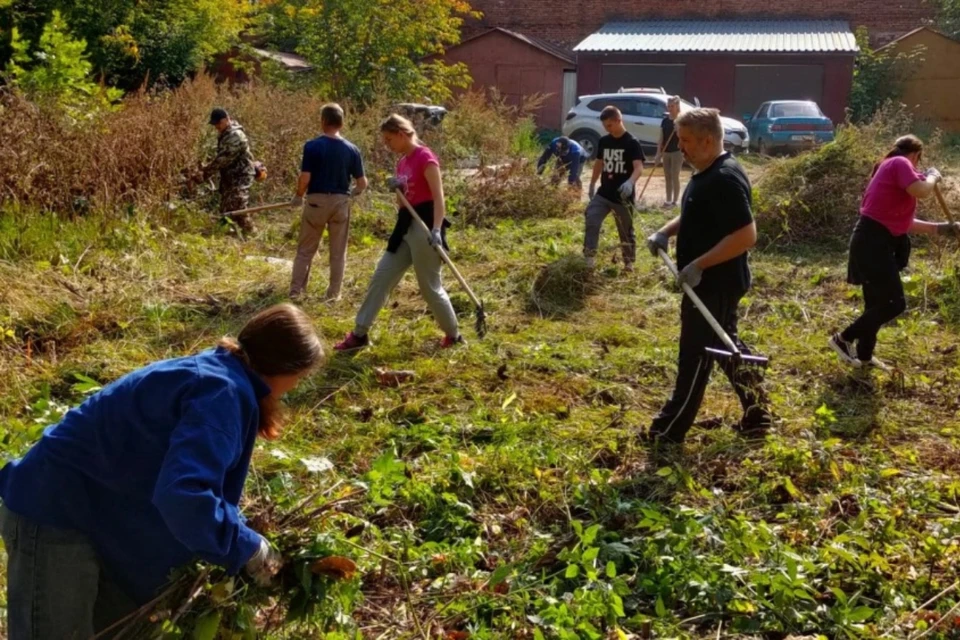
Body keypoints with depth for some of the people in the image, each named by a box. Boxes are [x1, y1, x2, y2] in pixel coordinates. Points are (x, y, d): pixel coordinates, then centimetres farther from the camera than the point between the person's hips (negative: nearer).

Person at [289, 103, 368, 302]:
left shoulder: (313, 146, -10)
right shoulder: (351, 149, -1)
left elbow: (305, 177, -14)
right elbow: (362, 183, 0)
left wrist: (298, 196, 4)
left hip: (316, 200, -2)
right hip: (340, 201, 2)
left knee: (305, 250, 11)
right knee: (338, 252, 12)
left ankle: (295, 290, 13)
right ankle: (333, 293, 16)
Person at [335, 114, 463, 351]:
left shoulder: (425, 158, -12)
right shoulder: (402, 162, 14)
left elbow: (438, 197, -19)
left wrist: (437, 229, -30)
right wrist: (397, 191, -3)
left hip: (424, 225, -9)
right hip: (406, 225, 9)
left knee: (430, 286, 0)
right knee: (380, 278, 7)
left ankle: (453, 335, 17)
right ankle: (360, 334, 13)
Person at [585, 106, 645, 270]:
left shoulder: (631, 143, -13)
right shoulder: (604, 141, 5)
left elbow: (639, 167, -24)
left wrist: (630, 182, -43)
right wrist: (592, 185, 20)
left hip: (623, 196, -4)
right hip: (603, 193, 4)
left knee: (626, 231, 8)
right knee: (591, 222, -13)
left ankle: (629, 262, 24)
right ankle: (589, 257, -9)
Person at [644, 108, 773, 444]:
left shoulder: (725, 179, -23)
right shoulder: (706, 174, 8)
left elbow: (746, 235, -28)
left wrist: (699, 265, -26)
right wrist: (666, 232, 5)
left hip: (716, 284, -10)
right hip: (710, 283, 10)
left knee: (695, 357, 0)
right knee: (726, 346, 19)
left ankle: (670, 430, 11)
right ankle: (756, 414, 30)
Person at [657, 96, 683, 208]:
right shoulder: (665, 120, 7)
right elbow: (661, 138, 8)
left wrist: (678, 129, -29)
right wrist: (658, 153, 3)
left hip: (677, 152, -6)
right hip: (666, 152, 6)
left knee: (675, 177, -4)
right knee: (667, 177, 10)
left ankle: (675, 201, 3)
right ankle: (668, 201, 17)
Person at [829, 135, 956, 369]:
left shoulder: (890, 167, 22)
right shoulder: (900, 163, -7)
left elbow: (902, 221, 23)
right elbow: (921, 191, -25)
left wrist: (938, 228, 26)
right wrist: (933, 176, -3)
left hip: (877, 242, 10)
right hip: (873, 242, -10)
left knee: (877, 302, 17)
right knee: (894, 303, -7)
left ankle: (863, 355, 26)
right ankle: (843, 339, 0)